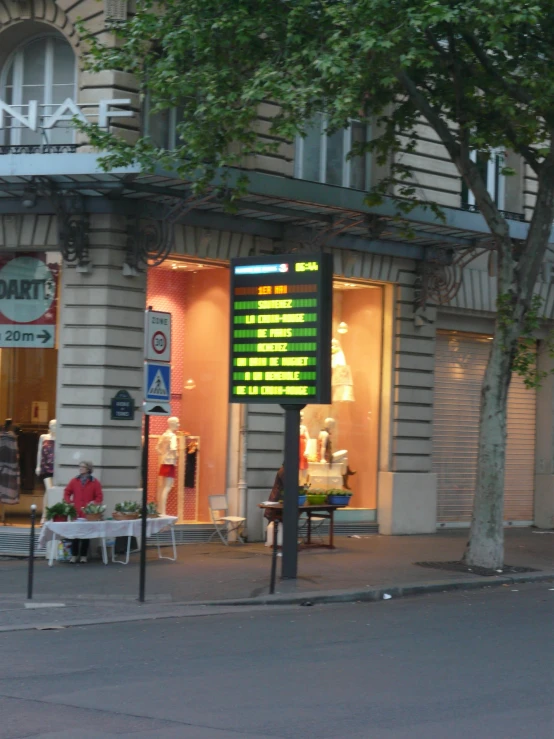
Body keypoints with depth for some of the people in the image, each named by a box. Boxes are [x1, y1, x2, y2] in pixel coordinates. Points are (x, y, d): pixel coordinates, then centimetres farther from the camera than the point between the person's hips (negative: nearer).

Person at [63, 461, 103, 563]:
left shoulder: (94, 482, 3)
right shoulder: (74, 481, 9)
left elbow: (99, 497, 1)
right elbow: (67, 493, 11)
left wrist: (93, 504, -15)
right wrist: (69, 503, -4)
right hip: (75, 512, 1)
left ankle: (83, 556, 10)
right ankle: (74, 555, 5)